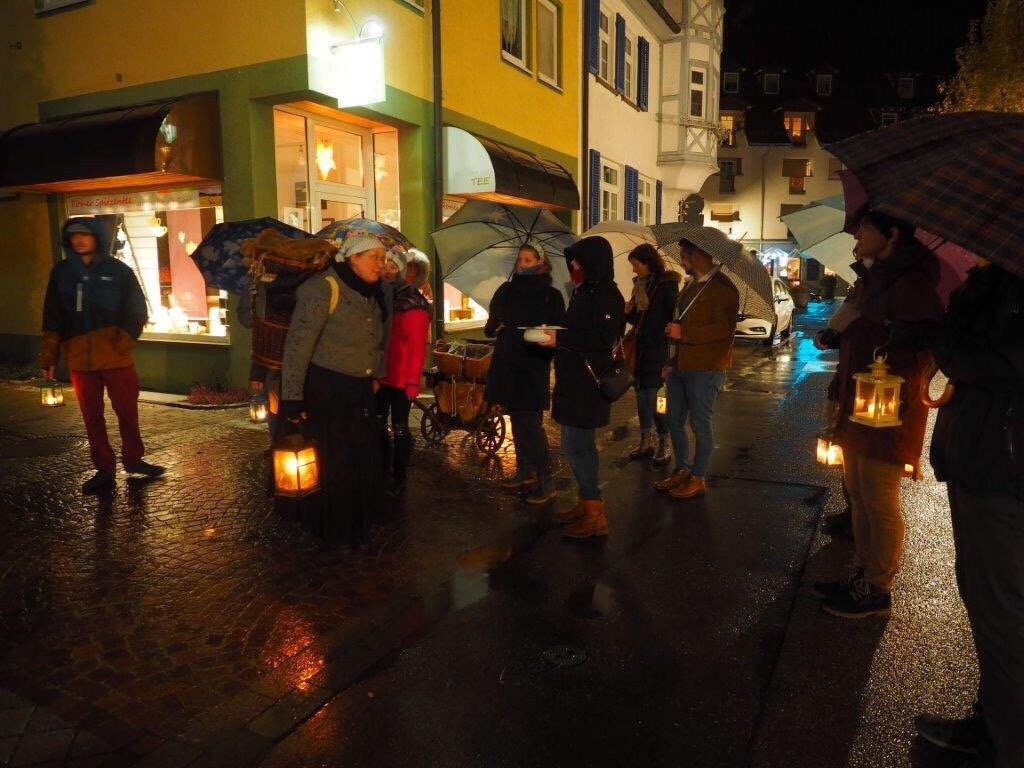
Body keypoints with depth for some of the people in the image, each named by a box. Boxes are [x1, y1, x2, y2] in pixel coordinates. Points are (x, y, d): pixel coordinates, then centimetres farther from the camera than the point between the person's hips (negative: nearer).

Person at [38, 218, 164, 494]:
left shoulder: (119, 271, 1)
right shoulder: (61, 272, 7)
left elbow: (137, 311, 2)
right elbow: (52, 318, 9)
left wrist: (124, 340, -10)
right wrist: (49, 356, 4)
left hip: (116, 357, -2)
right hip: (80, 359, 2)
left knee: (127, 411, 3)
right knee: (92, 416, 7)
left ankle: (133, 459, 22)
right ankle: (104, 468, 17)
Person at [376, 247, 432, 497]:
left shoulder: (414, 305, -10)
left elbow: (418, 348, -12)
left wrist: (413, 382, -16)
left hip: (401, 378, -6)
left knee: (399, 426, 4)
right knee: (378, 424, 13)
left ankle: (399, 478, 17)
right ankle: (383, 471, 28)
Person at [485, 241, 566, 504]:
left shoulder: (551, 296, -2)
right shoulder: (506, 291, 11)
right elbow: (491, 325, 16)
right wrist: (494, 327, -5)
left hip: (533, 367, -5)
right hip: (506, 365, 5)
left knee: (530, 423, -9)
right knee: (517, 420, 13)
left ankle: (545, 482, -1)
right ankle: (524, 472, 26)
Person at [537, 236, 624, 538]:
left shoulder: (605, 295, -15)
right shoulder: (584, 292, 14)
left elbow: (603, 340, -24)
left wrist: (560, 339, -22)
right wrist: (556, 336, 9)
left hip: (588, 380, -10)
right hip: (576, 378, 10)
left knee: (574, 445, -7)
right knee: (582, 444, 15)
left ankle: (595, 514, 3)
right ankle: (586, 504, 26)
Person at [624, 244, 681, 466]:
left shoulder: (666, 285, -10)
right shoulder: (640, 285, 12)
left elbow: (674, 317, -13)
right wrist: (627, 311, -2)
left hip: (659, 351, -7)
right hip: (641, 349, 7)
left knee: (655, 399, -6)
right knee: (642, 396, 11)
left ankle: (664, 445, 8)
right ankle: (646, 442, 22)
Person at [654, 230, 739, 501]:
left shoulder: (722, 288, -11)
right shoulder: (691, 287, 18)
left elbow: (724, 329, -22)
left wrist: (684, 333, -19)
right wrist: (671, 362, 20)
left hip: (705, 368, -9)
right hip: (680, 366, 9)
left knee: (700, 422, 0)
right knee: (675, 420, 13)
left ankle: (698, 478, 12)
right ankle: (682, 470, 26)